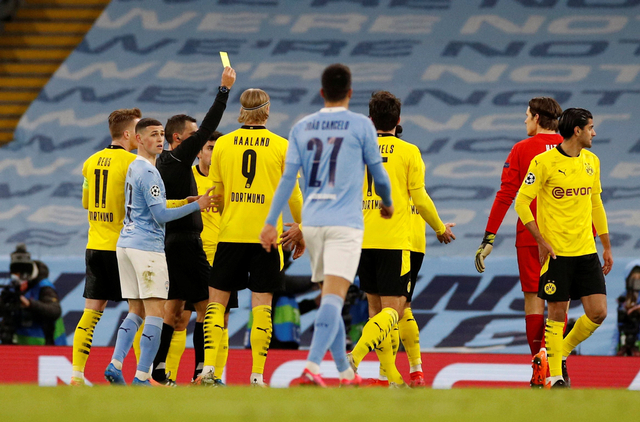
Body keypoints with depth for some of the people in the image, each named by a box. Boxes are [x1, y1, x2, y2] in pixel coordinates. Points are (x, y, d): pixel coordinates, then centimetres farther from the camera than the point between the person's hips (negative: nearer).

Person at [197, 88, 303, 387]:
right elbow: (293, 196, 4)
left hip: (230, 235, 1)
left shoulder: (223, 144, 3)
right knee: (261, 304, 1)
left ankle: (208, 369, -4)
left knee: (217, 301, 7)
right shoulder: (281, 146, 0)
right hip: (266, 235, -1)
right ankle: (257, 375, -4)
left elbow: (215, 194, 10)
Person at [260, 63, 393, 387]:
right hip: (345, 222, -4)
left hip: (311, 223, 4)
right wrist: (387, 202, 26)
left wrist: (271, 222, 1)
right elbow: (378, 174, 6)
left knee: (330, 296, 16)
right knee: (334, 296, -13)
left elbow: (288, 177, 1)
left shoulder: (301, 128, 8)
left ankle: (345, 372, 21)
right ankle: (312, 366, -29)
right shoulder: (361, 126, -1)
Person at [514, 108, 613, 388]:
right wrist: (542, 241, -14)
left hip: (587, 252, 5)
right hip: (557, 252, -5)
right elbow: (521, 203, -8)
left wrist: (607, 246, 17)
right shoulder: (544, 162, -10)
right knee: (557, 314, -2)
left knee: (598, 312, -2)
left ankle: (563, 352, 21)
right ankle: (555, 376, 10)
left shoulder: (591, 161, 9)